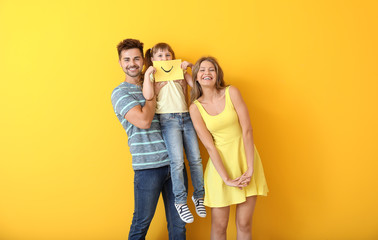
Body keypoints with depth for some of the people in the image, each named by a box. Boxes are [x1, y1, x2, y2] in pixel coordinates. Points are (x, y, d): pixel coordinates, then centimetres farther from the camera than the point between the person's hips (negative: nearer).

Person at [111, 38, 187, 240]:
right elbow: (144, 121, -17)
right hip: (148, 165, -5)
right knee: (142, 223, 9)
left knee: (178, 224, 13)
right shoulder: (120, 92, -2)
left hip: (173, 161, 6)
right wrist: (154, 91, -6)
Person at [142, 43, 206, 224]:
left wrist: (189, 69, 0)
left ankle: (198, 196, 20)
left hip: (186, 117, 4)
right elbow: (148, 96, -9)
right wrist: (148, 74, -9)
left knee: (195, 159, 3)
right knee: (177, 161, -12)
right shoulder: (151, 75, 9)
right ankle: (180, 201, 3)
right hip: (168, 120, -3)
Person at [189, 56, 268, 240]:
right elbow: (209, 146, -7)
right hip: (220, 164, 0)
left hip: (246, 159, 1)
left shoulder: (231, 92, -3)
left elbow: (247, 130, -8)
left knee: (244, 224, 6)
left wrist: (250, 169, -14)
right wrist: (226, 179, -14)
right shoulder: (195, 107, -3)